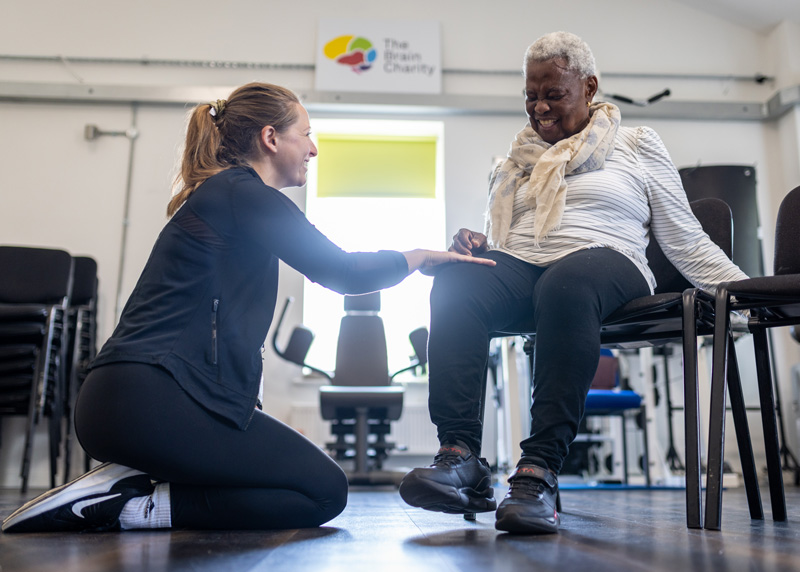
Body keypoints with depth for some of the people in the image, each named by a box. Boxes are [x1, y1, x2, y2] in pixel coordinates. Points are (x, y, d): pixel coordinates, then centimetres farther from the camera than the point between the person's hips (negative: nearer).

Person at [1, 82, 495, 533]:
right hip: (157, 399, -10)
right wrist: (418, 258, 9)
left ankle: (130, 481, 3)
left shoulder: (218, 193, 22)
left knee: (311, 478, 14)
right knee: (325, 491, -3)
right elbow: (341, 272, -7)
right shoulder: (243, 192, -7)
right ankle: (135, 507, -9)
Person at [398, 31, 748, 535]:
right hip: (519, 267, 3)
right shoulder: (516, 161, 27)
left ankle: (540, 471, -42)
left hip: (604, 259, -3)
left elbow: (687, 242, 14)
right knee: (456, 284, -31)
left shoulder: (637, 144, 18)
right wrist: (475, 245, 2)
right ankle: (460, 457, -38)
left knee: (566, 283, -40)